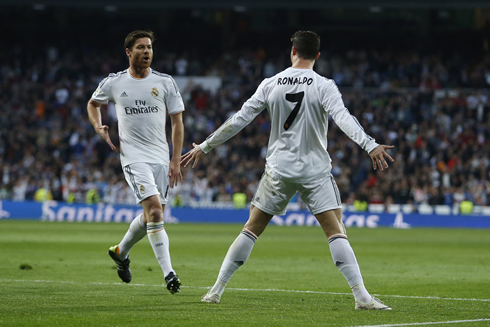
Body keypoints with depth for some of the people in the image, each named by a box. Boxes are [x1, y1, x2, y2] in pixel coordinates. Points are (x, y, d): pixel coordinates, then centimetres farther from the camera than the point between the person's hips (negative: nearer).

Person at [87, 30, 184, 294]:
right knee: (155, 209, -20)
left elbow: (177, 121, 7)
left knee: (151, 217, 10)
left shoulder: (165, 82, 3)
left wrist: (176, 161, 1)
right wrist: (98, 127, 2)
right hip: (134, 157, -3)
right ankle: (169, 274, -22)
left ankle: (121, 251, 39)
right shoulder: (113, 83, 2)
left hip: (161, 158, 3)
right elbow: (93, 104, 22)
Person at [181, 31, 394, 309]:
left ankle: (217, 291, 13)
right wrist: (371, 145, -29)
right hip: (315, 171, -2)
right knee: (336, 231, -5)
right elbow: (344, 119, -21)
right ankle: (362, 296, -16)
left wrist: (205, 147, 13)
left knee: (252, 229, 11)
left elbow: (239, 119, 5)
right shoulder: (323, 86, -6)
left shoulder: (271, 84, 3)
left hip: (279, 169, 2)